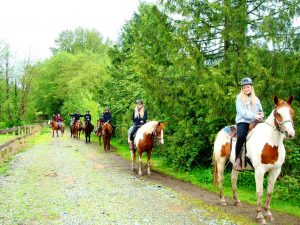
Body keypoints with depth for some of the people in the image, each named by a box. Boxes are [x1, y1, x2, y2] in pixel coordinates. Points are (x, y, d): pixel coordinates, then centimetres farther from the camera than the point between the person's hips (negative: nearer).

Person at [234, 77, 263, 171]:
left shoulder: (256, 99, 18)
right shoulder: (239, 98, 4)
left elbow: (260, 110, 25)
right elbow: (243, 112, -7)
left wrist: (261, 115, 0)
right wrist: (254, 116, -19)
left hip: (254, 122, 4)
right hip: (243, 121, -4)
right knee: (241, 136, -33)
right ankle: (237, 158, -18)